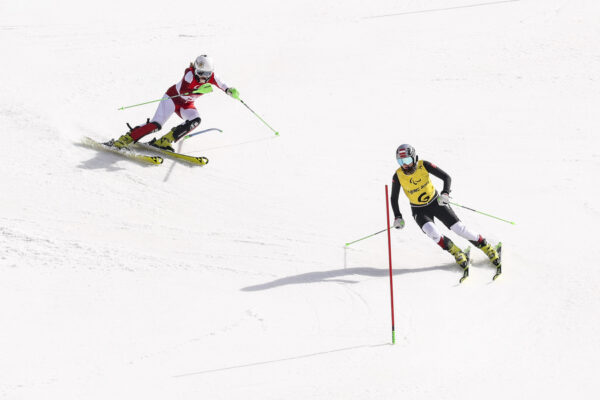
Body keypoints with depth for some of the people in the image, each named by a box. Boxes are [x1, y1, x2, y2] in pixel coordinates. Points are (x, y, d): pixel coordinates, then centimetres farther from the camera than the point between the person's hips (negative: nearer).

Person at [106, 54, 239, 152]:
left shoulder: (211, 77, -14)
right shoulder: (190, 73, -29)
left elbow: (224, 87, -6)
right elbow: (181, 90, -40)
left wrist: (232, 91, -29)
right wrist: (198, 90, -52)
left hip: (186, 104, 6)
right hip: (173, 97, -6)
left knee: (195, 121, -24)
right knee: (156, 124, -21)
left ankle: (163, 142, -18)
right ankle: (123, 140, -17)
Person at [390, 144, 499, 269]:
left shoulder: (424, 165, -21)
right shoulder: (398, 176, -17)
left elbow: (446, 177, -16)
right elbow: (394, 198, -3)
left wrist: (445, 193, -34)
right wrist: (397, 217, -13)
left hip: (436, 202, 0)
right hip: (419, 210, 0)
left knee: (459, 229, -6)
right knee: (432, 233, -26)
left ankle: (486, 247, 14)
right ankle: (456, 253, -2)